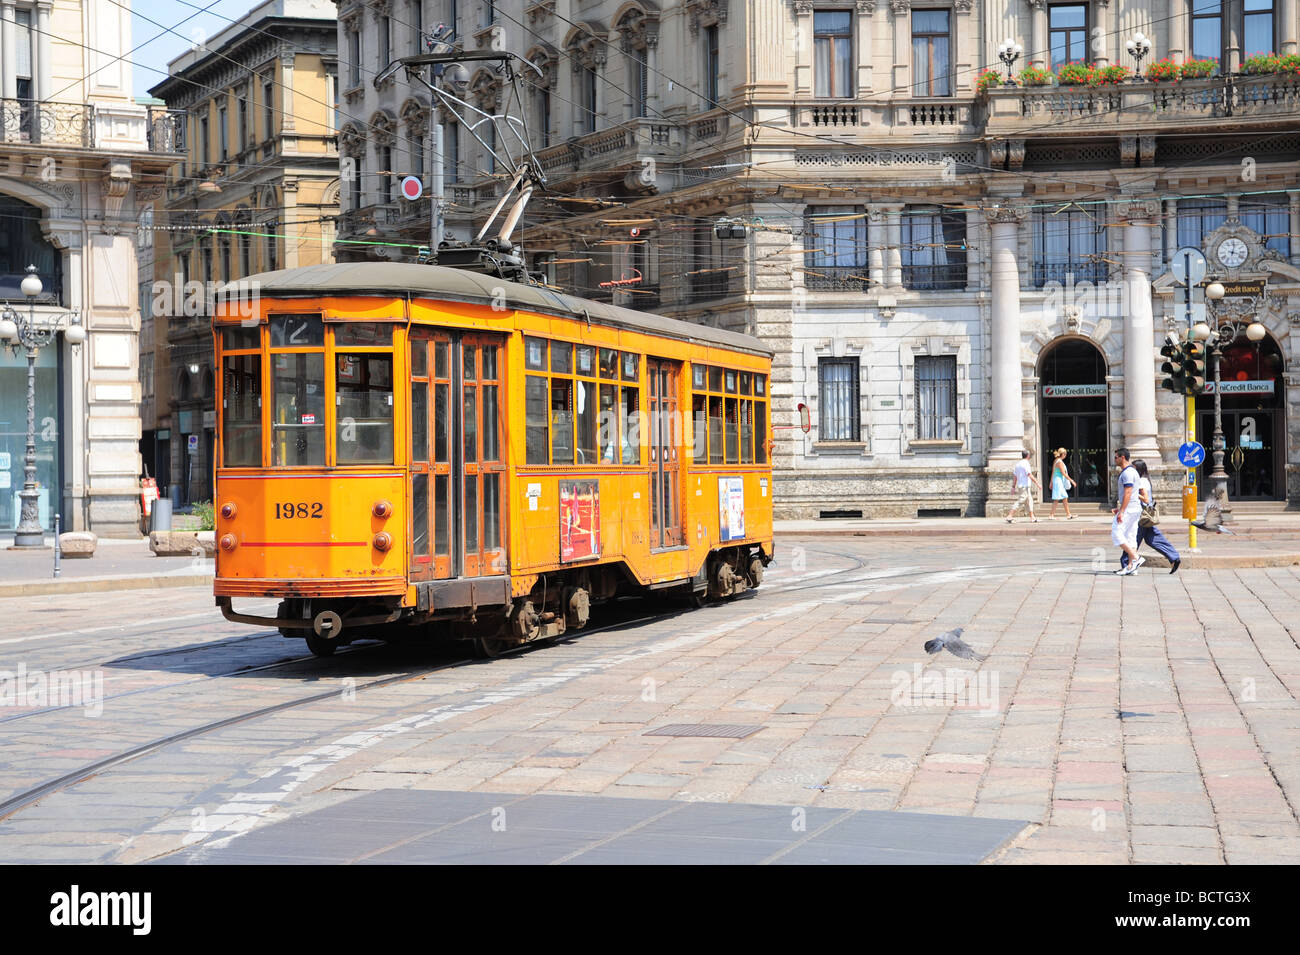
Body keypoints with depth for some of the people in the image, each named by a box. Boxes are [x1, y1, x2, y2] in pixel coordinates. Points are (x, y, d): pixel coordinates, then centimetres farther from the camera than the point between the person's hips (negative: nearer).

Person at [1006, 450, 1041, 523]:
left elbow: (1015, 476, 14)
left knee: (1029, 501, 14)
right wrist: (1037, 484, -16)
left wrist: (1013, 486, 17)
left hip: (1019, 486, 9)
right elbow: (1030, 475, -19)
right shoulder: (1026, 463, -13)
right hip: (1025, 486, -9)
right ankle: (1010, 516, -15)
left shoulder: (1018, 464, 13)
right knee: (1019, 502, -10)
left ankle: (1032, 517, 15)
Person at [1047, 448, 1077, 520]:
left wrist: (1051, 482, 22)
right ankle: (1052, 515, -6)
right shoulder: (1060, 462, -16)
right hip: (1059, 480, -10)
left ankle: (1068, 514, 14)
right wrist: (1071, 480, -12)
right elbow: (1063, 473, -17)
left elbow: (1053, 472, 17)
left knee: (1065, 498, 11)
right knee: (1056, 499, -7)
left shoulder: (1055, 461, 12)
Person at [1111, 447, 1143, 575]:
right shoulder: (1132, 471, 19)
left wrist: (1121, 512, -23)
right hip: (1135, 509, 10)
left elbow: (1128, 493, -21)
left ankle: (1135, 558, -15)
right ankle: (1131, 567, 7)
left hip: (1128, 510, -10)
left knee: (1116, 534, -11)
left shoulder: (1127, 473, -14)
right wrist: (1120, 508, 26)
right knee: (1130, 537, 8)